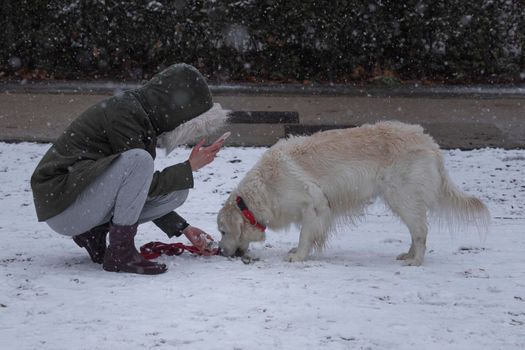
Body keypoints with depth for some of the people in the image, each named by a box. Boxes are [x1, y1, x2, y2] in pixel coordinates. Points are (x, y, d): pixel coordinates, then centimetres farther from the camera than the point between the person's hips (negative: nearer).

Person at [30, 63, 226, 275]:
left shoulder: (142, 116, 12)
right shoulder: (122, 112, -17)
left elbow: (141, 191, 19)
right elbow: (147, 186, -18)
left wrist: (182, 228, 17)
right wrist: (190, 167, -9)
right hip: (61, 203, -9)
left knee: (177, 192, -1)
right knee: (139, 160, -30)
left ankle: (95, 232, 3)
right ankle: (120, 254, -21)